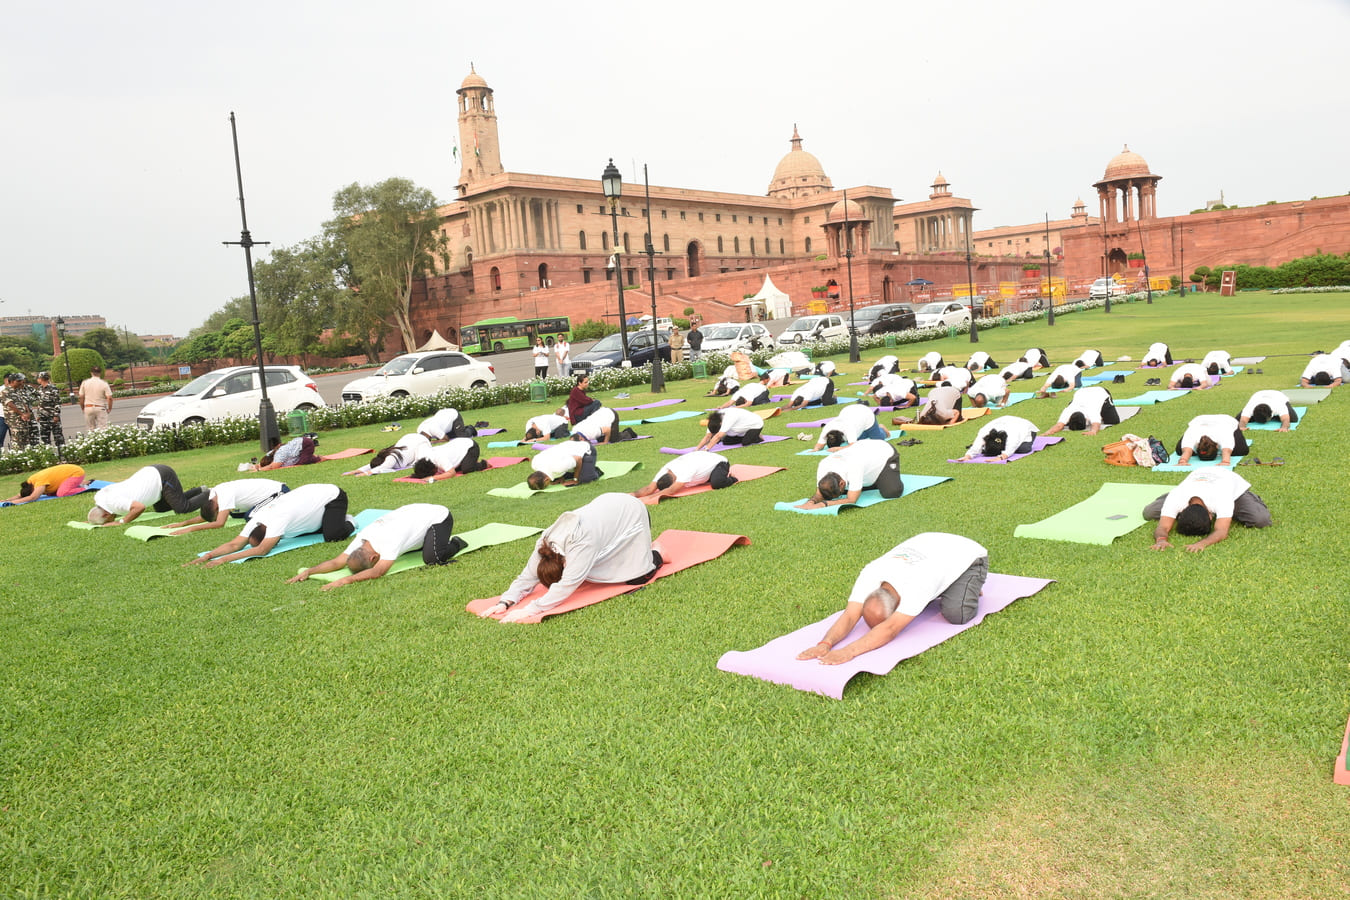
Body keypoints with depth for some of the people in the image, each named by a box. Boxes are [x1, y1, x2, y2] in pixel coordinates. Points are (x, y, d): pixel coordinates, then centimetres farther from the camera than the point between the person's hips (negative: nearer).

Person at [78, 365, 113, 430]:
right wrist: (109, 409, 3)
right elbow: (109, 398, -11)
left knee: (90, 429, 8)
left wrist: (83, 408, 16)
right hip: (100, 408, -2)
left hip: (88, 408, 2)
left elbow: (81, 397, 5)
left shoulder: (84, 383, 3)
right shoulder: (104, 384, -5)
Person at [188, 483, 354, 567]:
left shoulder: (279, 519, -37)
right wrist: (208, 556, -30)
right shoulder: (256, 518, -13)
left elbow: (262, 550, -41)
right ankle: (338, 520, 25)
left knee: (331, 536, -28)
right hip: (314, 494, 9)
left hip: (332, 496, -8)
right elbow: (235, 544, -15)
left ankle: (348, 524, 6)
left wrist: (224, 559, -44)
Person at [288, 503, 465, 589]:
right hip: (414, 512, 8)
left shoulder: (391, 540, -38)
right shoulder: (362, 536, -15)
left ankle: (455, 544, 0)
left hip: (439, 517, -8)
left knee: (431, 558, -28)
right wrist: (309, 571, -26)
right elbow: (337, 562, -14)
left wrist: (345, 580, -52)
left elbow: (377, 572, -45)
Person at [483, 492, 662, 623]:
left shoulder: (582, 543, -42)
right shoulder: (545, 543, -20)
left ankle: (656, 553, 17)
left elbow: (568, 584, -46)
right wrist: (504, 602, -31)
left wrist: (531, 609, -49)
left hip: (631, 513, -7)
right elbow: (528, 576, -16)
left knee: (636, 578, -13)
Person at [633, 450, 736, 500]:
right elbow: (650, 488, -26)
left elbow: (671, 491, -49)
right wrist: (633, 494, -42)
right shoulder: (664, 470, -20)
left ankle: (729, 479, 0)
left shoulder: (686, 471, -42)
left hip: (719, 461, -8)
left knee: (716, 484, -33)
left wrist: (651, 497, -53)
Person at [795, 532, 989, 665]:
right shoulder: (870, 574, -30)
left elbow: (890, 630, -54)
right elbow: (849, 617, -36)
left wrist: (849, 651, -64)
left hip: (967, 555, -5)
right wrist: (825, 643, -55)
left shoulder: (918, 585, -47)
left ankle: (969, 587, 7)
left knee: (956, 614, -25)